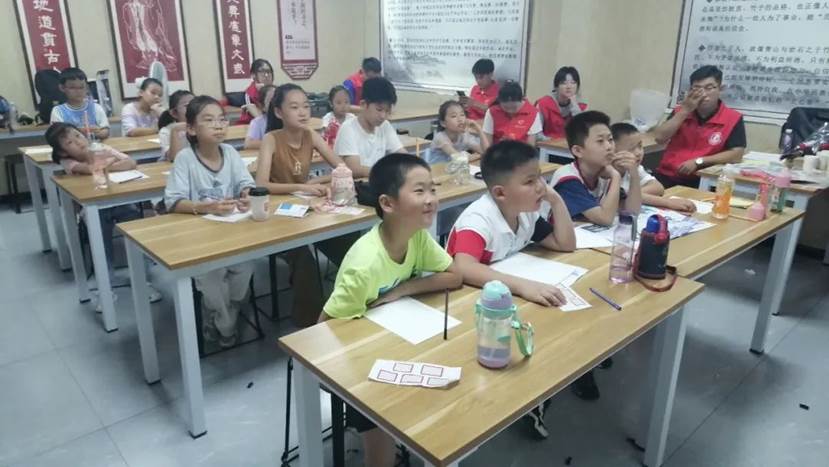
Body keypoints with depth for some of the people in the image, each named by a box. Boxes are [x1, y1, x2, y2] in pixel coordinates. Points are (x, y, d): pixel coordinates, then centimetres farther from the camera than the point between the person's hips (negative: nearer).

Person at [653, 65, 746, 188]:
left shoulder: (733, 118, 0)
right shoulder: (680, 111, 10)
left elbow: (736, 155, -8)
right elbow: (659, 138, -3)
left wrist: (699, 161, -14)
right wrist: (685, 110, -6)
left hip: (702, 181, -2)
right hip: (667, 177, 2)